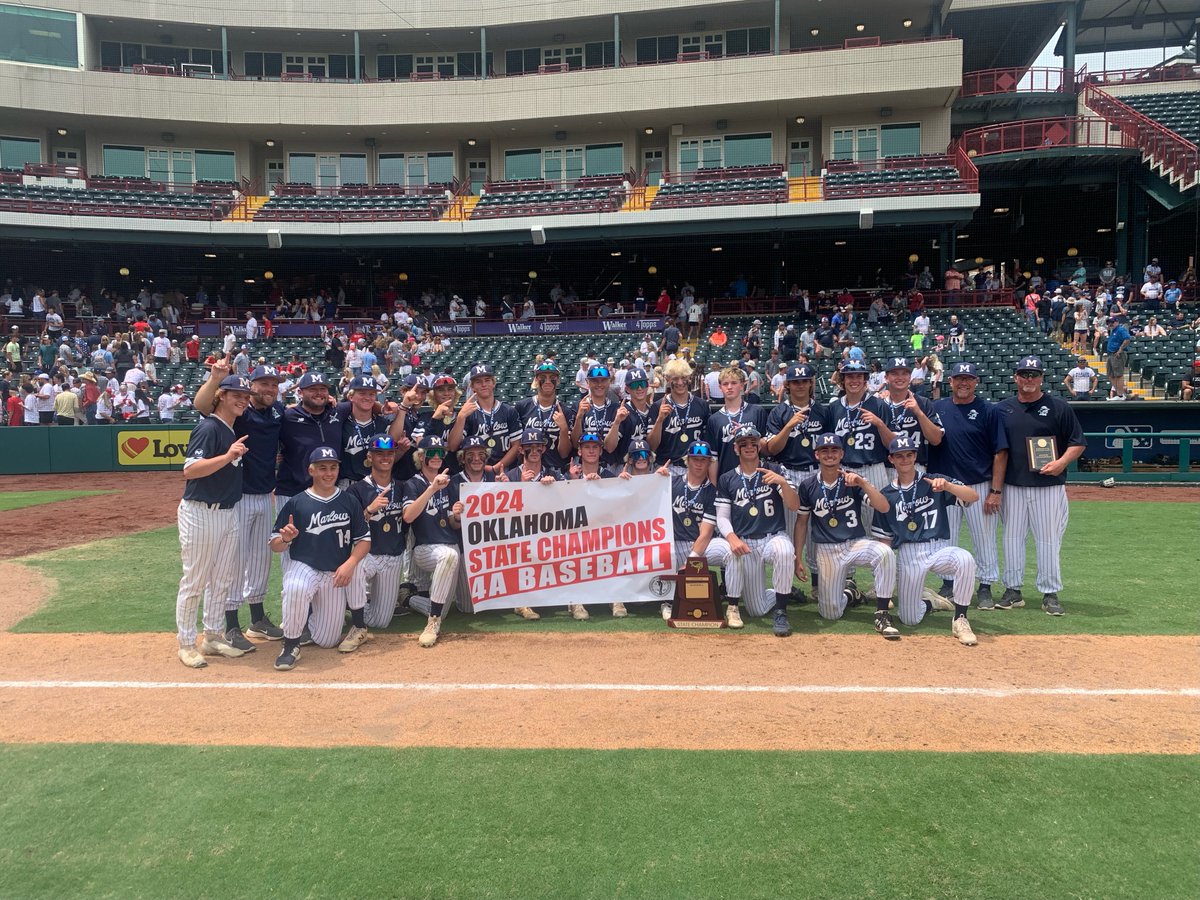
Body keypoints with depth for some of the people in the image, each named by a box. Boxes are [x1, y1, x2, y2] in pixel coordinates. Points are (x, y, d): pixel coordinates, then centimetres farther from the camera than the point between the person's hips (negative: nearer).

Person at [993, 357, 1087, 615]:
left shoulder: (1059, 407, 0)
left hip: (1049, 486, -2)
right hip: (1012, 486, 2)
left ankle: (1050, 594, 12)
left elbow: (1078, 443, 2)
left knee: (1049, 540, 2)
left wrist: (1062, 462, -17)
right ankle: (1013, 590, 18)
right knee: (1012, 537, 8)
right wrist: (995, 487, 2)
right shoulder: (1003, 409, 7)